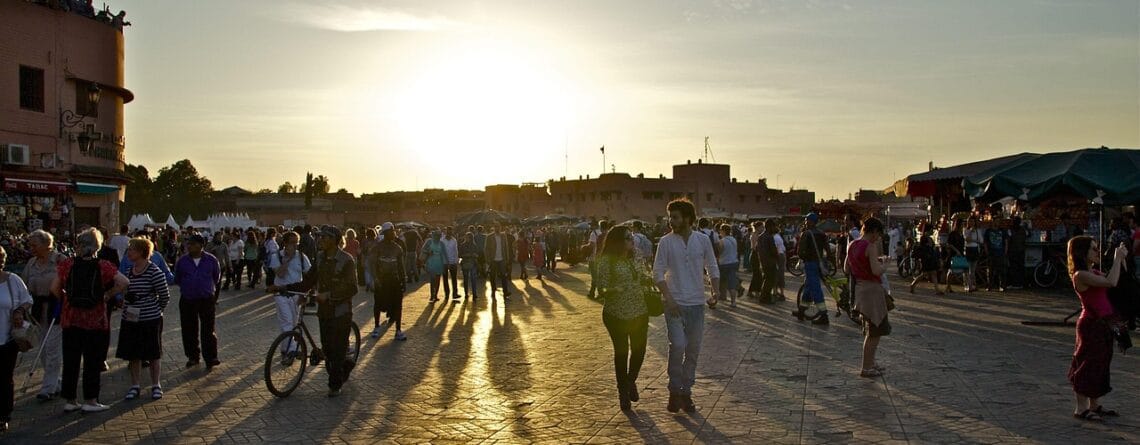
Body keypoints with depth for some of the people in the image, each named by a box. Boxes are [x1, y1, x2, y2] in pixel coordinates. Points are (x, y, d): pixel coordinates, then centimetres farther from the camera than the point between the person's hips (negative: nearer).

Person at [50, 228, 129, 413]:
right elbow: (124, 282, -16)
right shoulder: (103, 266, -8)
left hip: (71, 320, 2)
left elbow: (55, 289, -3)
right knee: (92, 361, 6)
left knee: (70, 361, 12)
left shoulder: (67, 265, -4)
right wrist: (108, 295, -3)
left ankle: (70, 401, 19)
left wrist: (66, 299, 14)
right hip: (96, 321, -2)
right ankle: (90, 400, 10)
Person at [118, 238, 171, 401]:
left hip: (150, 320, -6)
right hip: (130, 319, 6)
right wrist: (125, 305, 10)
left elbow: (165, 296, -8)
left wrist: (156, 310, 3)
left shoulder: (154, 272, -14)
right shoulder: (129, 272, 6)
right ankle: (134, 386, 22)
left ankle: (156, 386, 18)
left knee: (153, 354, 6)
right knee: (133, 355, 11)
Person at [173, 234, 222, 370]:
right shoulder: (182, 261, 1)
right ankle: (193, 357, 22)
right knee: (189, 330, 9)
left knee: (208, 330, -1)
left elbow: (216, 278, 10)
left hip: (207, 300, -2)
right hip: (187, 301, 2)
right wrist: (187, 287, 10)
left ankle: (210, 358, 6)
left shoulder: (211, 260, -2)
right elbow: (177, 279, 12)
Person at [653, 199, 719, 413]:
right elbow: (658, 272, -4)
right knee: (678, 345, -14)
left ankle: (686, 392, 21)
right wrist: (668, 297, -15)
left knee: (693, 350, 8)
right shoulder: (666, 242, -3)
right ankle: (675, 391, 5)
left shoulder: (703, 240, 2)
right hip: (674, 304, -3)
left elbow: (712, 268, 9)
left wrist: (715, 291, -7)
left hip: (696, 303, 3)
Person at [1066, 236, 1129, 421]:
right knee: (1088, 364, -4)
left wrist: (1122, 259, 10)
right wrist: (1117, 258, -20)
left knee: (1101, 364, 14)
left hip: (1103, 323, 10)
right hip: (1091, 324, -10)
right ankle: (1081, 408, 4)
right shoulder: (1080, 275, -18)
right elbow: (1111, 282, -28)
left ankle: (1095, 405, 24)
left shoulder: (1093, 273, 12)